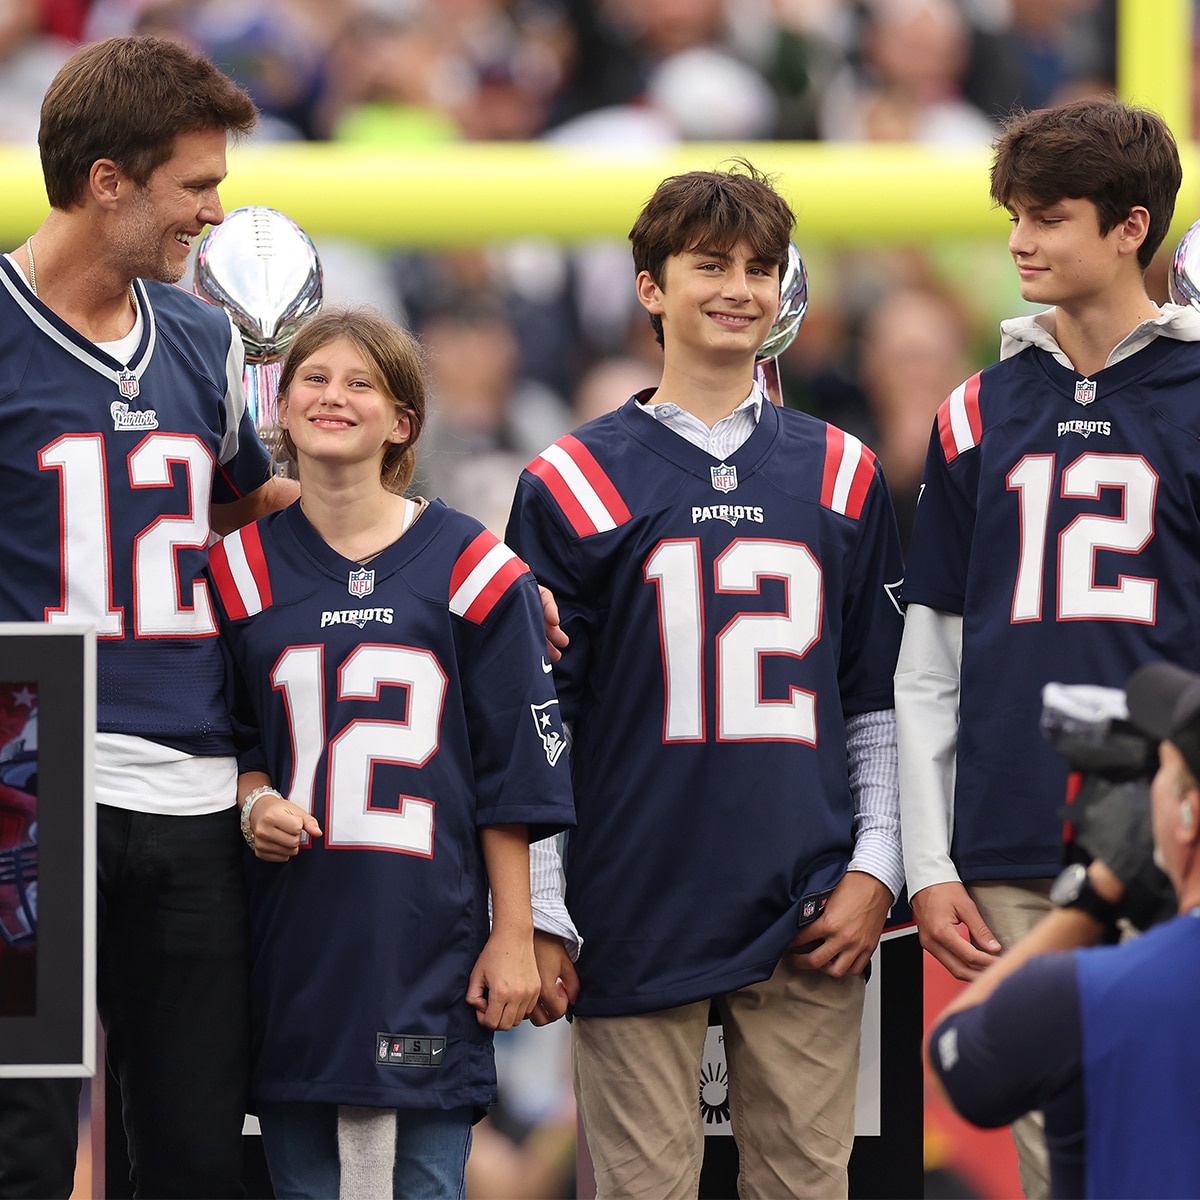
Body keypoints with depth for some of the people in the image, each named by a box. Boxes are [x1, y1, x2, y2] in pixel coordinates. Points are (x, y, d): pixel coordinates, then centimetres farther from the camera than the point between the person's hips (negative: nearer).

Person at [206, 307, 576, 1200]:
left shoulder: (470, 568, 0)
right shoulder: (243, 572, 7)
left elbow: (515, 769, 2)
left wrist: (514, 936, -1)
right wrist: (254, 804, -5)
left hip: (428, 935, -2)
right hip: (291, 932, 2)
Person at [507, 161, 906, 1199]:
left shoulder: (843, 477, 11)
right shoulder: (575, 483, 3)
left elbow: (880, 701, 15)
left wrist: (875, 871, 4)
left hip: (810, 920, 2)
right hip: (637, 918, -2)